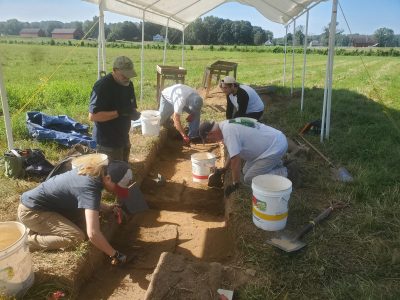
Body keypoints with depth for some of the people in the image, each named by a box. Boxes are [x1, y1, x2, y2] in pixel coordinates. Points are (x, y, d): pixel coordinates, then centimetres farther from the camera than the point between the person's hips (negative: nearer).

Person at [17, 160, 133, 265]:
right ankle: (27, 240, -5)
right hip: (31, 211, -9)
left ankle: (39, 227, 13)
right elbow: (93, 234, -36)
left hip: (37, 202, 9)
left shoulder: (92, 172, -1)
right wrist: (114, 254, -23)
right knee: (76, 237, -18)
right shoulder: (90, 188, -29)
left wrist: (108, 208, 6)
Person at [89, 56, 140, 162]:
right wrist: (119, 112, -29)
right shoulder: (102, 86, -20)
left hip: (123, 139, 8)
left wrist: (134, 113, -12)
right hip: (107, 143, -7)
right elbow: (92, 116, -24)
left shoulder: (129, 85, 4)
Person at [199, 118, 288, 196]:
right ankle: (274, 163, 22)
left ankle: (281, 174, -1)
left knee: (248, 179, -8)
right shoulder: (226, 125, 5)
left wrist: (235, 184, -14)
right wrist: (224, 168, 25)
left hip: (276, 147, -10)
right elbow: (233, 152, 19)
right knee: (246, 171, 16)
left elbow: (235, 160, -24)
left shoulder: (228, 132, -25)